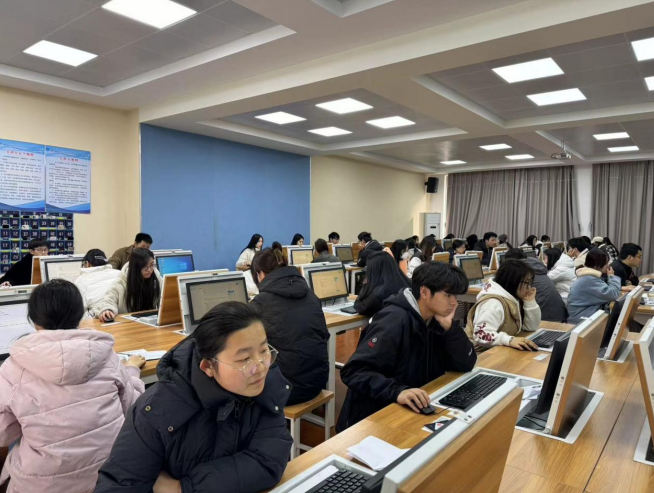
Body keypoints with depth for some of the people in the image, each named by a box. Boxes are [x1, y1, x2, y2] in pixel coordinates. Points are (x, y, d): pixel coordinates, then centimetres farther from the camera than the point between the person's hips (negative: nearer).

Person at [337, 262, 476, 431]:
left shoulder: (435, 320, 2)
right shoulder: (394, 321, -21)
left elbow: (466, 365, 1)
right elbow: (353, 371, -27)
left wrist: (450, 326, -13)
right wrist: (397, 391, -40)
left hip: (410, 413, 8)